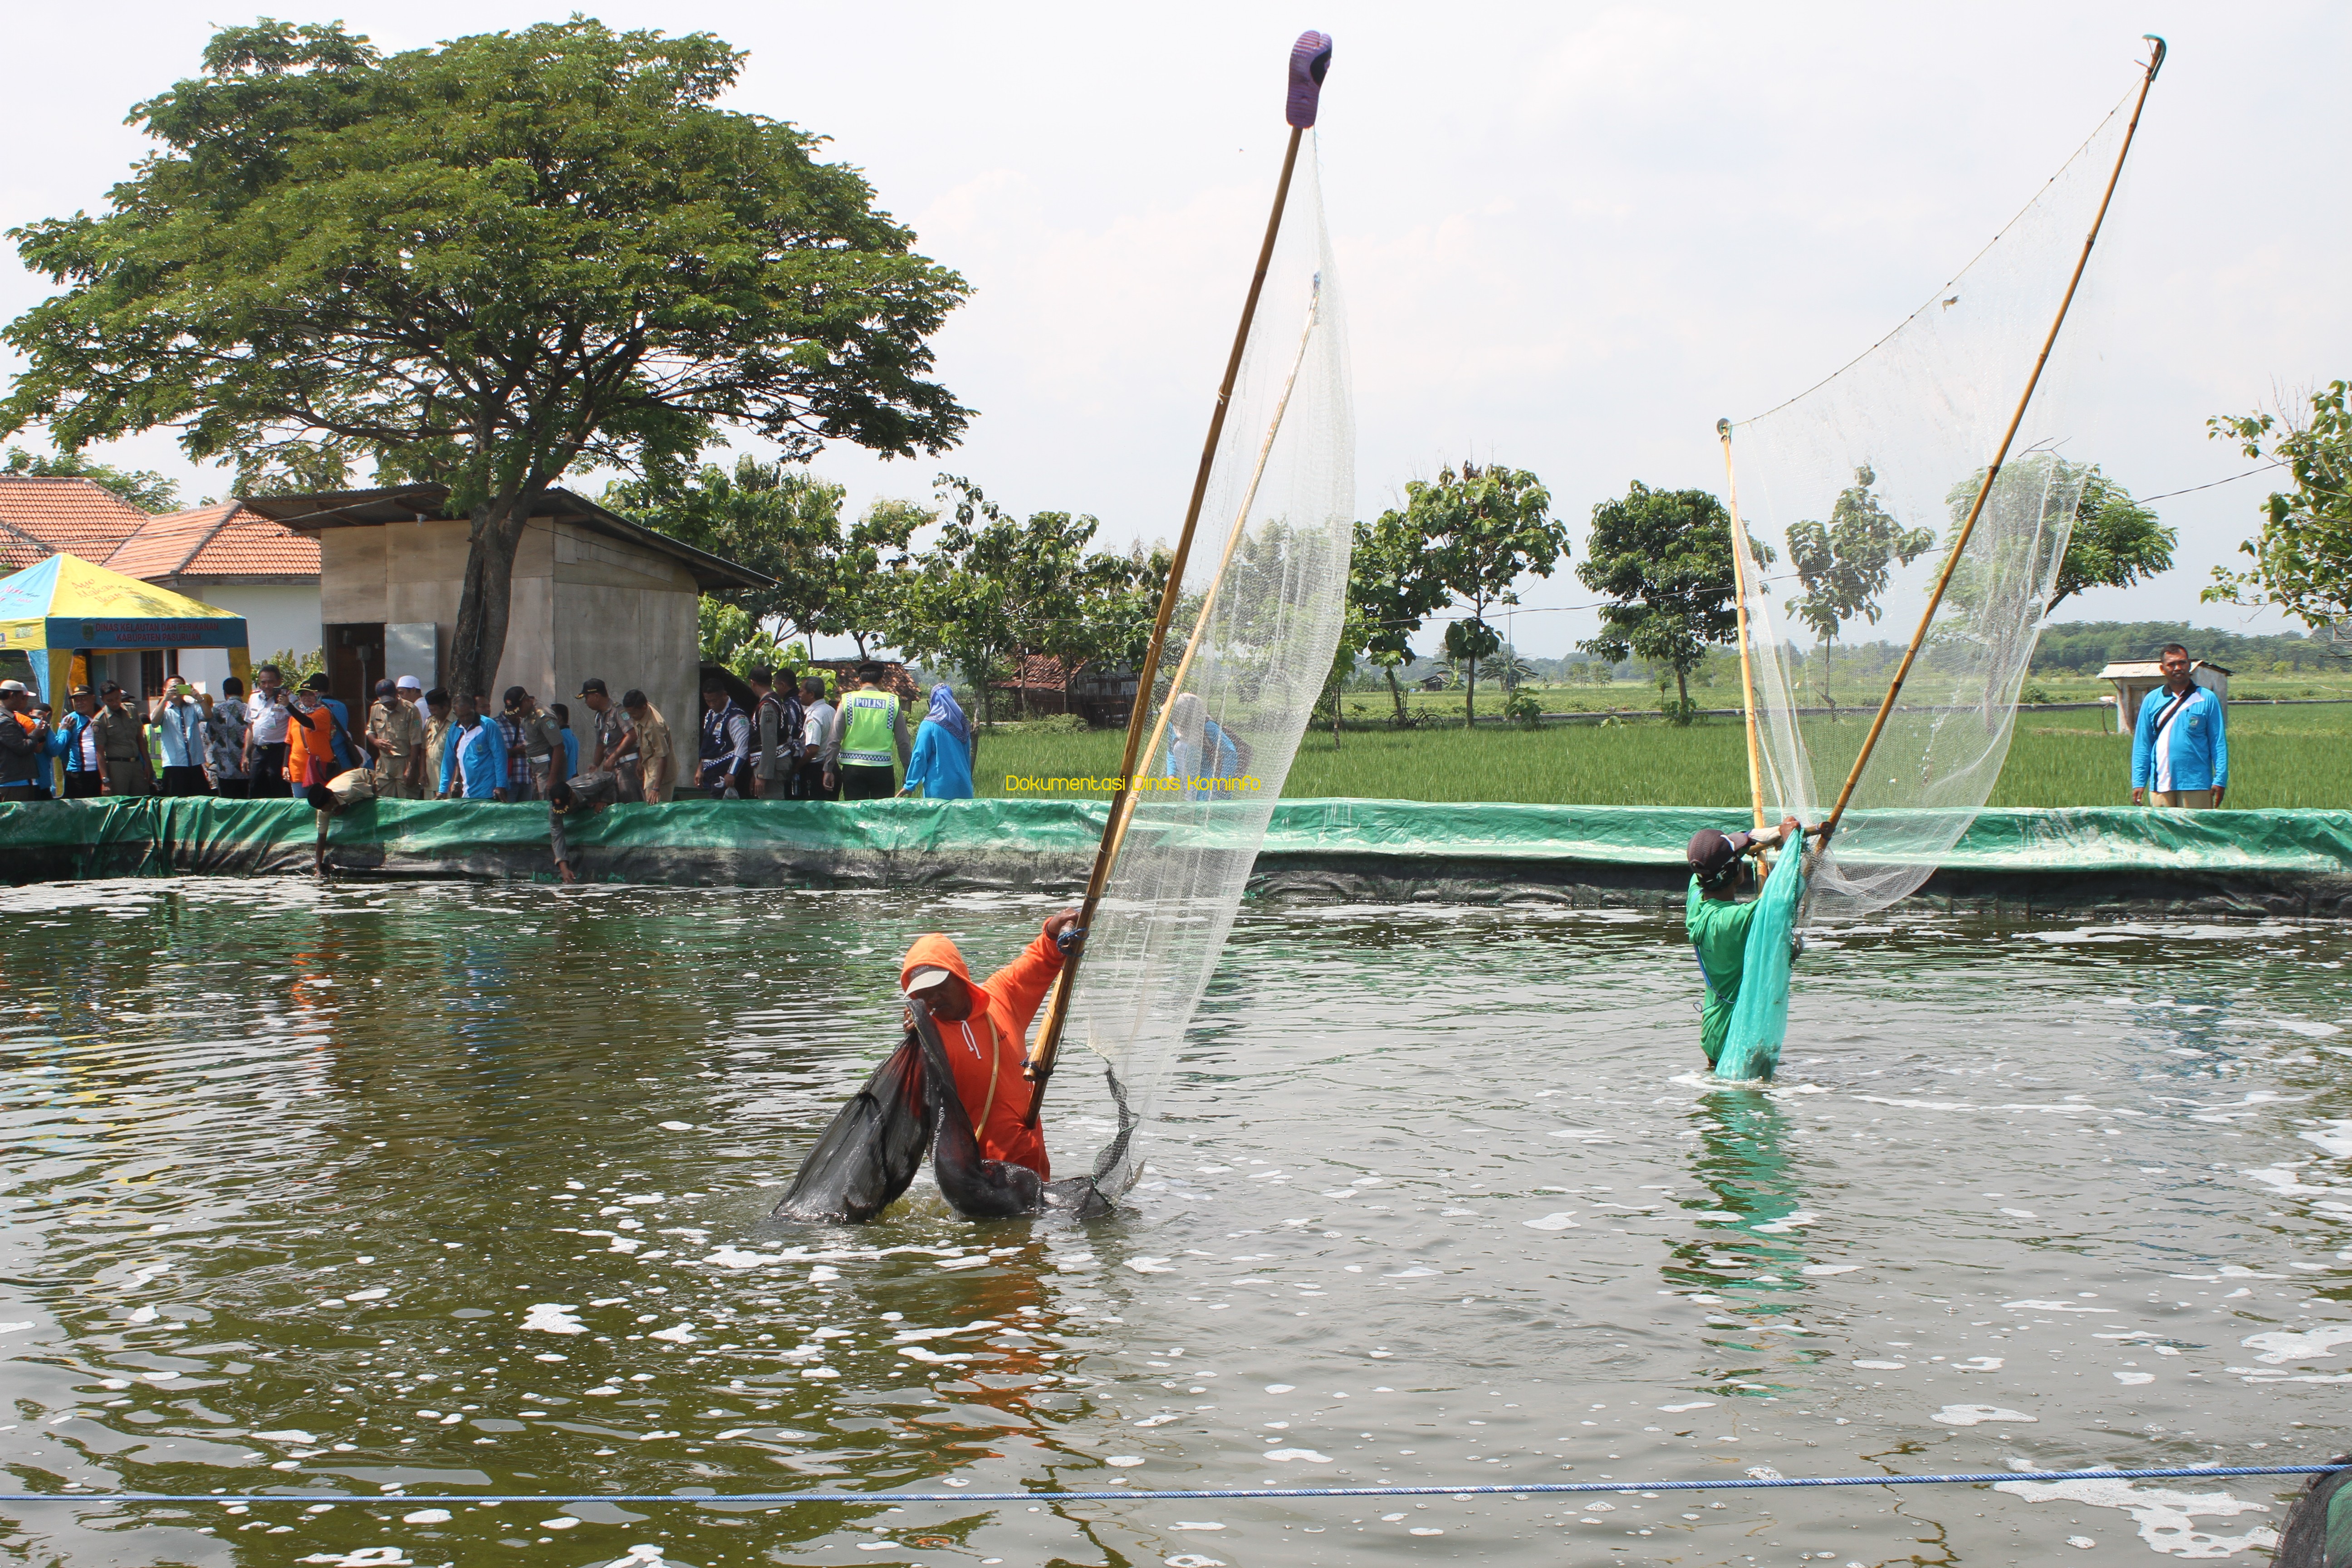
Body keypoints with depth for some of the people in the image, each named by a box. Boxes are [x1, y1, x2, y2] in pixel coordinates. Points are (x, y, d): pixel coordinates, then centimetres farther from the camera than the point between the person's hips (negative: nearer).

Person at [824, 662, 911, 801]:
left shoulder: (848, 700, 1)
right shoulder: (892, 702, 1)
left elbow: (834, 740, -2)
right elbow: (903, 742, 2)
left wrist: (829, 770, 4)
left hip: (853, 767, 0)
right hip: (882, 768, 0)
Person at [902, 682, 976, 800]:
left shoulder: (929, 724, -8)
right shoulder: (962, 723, 8)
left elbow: (920, 756, -10)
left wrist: (910, 785, -6)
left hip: (938, 785, -5)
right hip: (962, 785, 5)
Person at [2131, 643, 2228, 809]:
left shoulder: (2207, 699, 5)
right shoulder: (2152, 700, 10)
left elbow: (2219, 743, 3)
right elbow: (2142, 744, 10)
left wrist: (2220, 780, -5)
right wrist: (2139, 782, 3)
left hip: (2196, 784, -2)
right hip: (2161, 785, 2)